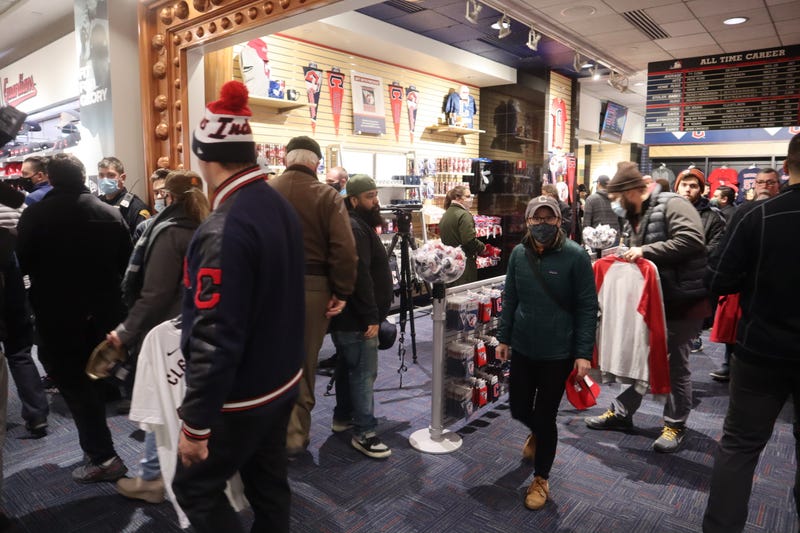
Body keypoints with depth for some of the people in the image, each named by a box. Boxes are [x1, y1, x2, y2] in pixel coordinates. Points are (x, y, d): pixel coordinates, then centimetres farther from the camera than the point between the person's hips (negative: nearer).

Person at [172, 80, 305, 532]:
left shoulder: (224, 229, -27)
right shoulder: (282, 207, 1)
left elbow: (215, 338, -27)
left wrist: (196, 422, -17)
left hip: (240, 397, -8)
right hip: (282, 380, 8)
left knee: (195, 488, 13)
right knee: (269, 483, 22)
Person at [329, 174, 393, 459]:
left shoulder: (359, 225, 17)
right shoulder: (354, 229, -19)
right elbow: (360, 277, -26)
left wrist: (372, 314, 23)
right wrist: (372, 317, -23)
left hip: (348, 318, 11)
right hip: (357, 319, -11)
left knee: (348, 366, 19)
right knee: (364, 372, -5)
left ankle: (343, 417, 33)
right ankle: (363, 433, 3)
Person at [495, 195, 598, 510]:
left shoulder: (575, 255, -12)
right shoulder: (518, 254, -1)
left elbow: (587, 307, -10)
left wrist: (584, 352, -13)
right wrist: (503, 338, 9)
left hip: (558, 352, -4)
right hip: (522, 348, 4)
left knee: (545, 416, 7)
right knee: (519, 409, 14)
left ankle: (540, 479, 30)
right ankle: (537, 432, 51)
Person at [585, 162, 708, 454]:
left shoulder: (671, 205, -15)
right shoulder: (634, 216, 11)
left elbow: (692, 240, -29)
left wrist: (645, 251, -29)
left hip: (682, 298, -8)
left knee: (675, 362, 4)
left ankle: (675, 425, 21)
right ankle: (621, 412, 28)